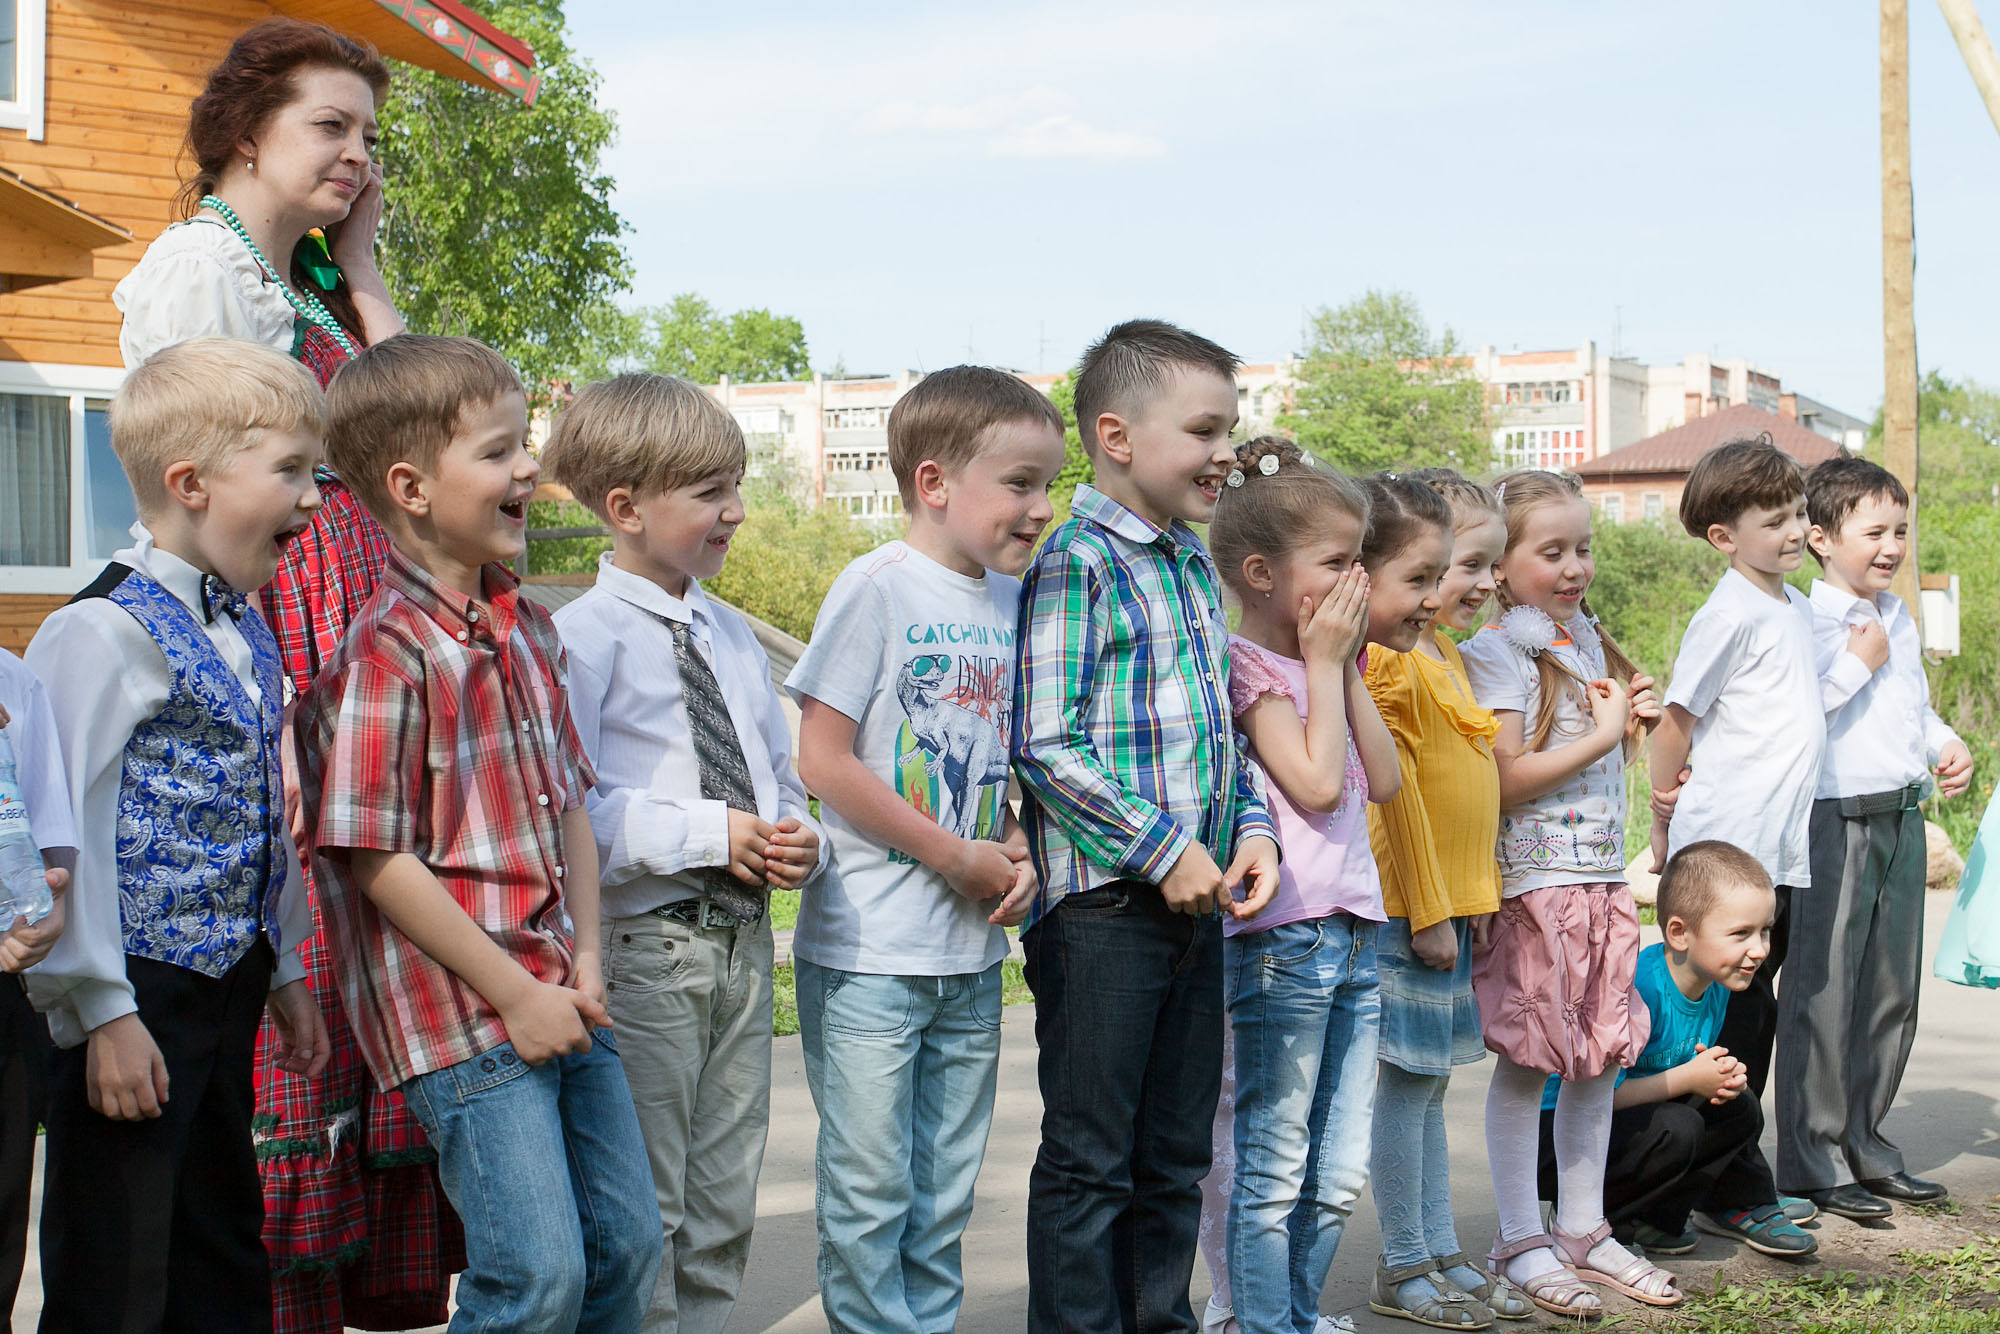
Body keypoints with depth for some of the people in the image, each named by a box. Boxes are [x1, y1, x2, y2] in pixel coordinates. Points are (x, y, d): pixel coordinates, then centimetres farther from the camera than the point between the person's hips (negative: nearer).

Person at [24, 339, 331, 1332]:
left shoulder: (247, 633, 11)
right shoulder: (106, 630, -17)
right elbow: (67, 829, -20)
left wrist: (285, 971, 21)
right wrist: (103, 1009, -19)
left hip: (228, 985, 9)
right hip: (138, 992, -9)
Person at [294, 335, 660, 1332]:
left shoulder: (527, 629, 11)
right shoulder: (384, 651, -15)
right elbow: (376, 860, -17)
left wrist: (586, 960, 5)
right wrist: (514, 993, -15)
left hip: (559, 998, 8)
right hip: (460, 1013, -8)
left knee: (627, 1242, 13)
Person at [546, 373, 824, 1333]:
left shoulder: (732, 636, 12)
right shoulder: (584, 636, -10)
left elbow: (778, 776, 20)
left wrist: (794, 838, -2)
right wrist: (710, 834, -21)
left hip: (742, 942, 7)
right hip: (644, 949, -7)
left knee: (724, 1208, 15)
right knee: (642, 1213, 2)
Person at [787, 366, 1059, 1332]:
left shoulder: (1016, 600, 9)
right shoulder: (879, 586, -11)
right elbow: (823, 760, -14)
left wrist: (1016, 853, -1)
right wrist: (961, 860, -14)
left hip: (971, 954, 6)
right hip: (870, 952, -6)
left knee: (945, 1194, 14)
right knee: (870, 1192, 1)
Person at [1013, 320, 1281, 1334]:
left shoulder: (1194, 564, 14)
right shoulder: (1074, 563, -11)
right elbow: (1045, 745, -18)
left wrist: (1252, 828, 4)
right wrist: (1165, 848, -18)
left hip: (1195, 903, 8)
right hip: (1101, 903, -8)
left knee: (1175, 1155, 16)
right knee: (1089, 1160, 1)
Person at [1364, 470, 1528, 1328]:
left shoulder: (1448, 654, 14)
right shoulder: (1392, 661, -15)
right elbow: (1396, 794, -17)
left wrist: (1462, 903, 17)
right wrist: (1426, 912, -16)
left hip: (1450, 903, 9)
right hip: (1411, 905, -9)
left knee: (1429, 1084, 14)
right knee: (1408, 1082, -1)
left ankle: (1442, 1255, 21)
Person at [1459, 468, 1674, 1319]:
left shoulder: (1586, 639, 14)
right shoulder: (1496, 651, -11)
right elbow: (1505, 779, -19)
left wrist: (1632, 716, 7)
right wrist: (1602, 733, -14)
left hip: (1602, 877, 8)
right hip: (1532, 880, -8)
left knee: (1600, 1057, 11)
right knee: (1527, 1060, -1)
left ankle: (1585, 1231, 22)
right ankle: (1520, 1244, 8)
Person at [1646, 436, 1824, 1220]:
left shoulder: (1797, 610, 14)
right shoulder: (1731, 614, -12)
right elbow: (1677, 722, -9)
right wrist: (1665, 827, -3)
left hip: (1782, 846, 8)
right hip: (1727, 846, -8)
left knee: (1755, 1006, 13)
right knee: (1731, 1006, -3)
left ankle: (1743, 1168, 22)